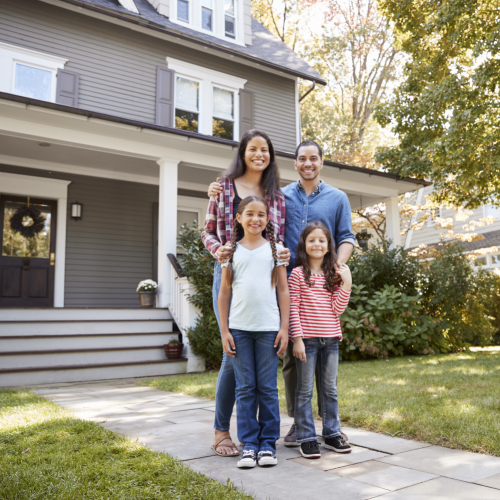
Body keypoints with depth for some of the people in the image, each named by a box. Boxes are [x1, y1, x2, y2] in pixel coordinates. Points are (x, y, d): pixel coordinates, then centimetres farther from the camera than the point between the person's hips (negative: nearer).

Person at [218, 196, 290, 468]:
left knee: (268, 387, 5)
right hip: (239, 328, 1)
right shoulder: (232, 251, 7)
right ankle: (249, 444, 15)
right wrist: (224, 330, 2)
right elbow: (224, 292, 8)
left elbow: (283, 290, 5)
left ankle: (268, 443, 16)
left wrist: (284, 328, -1)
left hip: (268, 328, -1)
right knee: (245, 388, 6)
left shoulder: (275, 249, 6)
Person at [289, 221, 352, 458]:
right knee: (305, 390, 4)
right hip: (307, 339, -4)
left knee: (330, 389, 13)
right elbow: (293, 309, -6)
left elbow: (337, 309, 1)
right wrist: (297, 338, -12)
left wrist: (346, 284, -8)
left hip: (330, 340, 4)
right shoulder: (298, 274, -4)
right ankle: (306, 438, 13)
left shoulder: (335, 275, 8)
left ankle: (332, 434, 26)